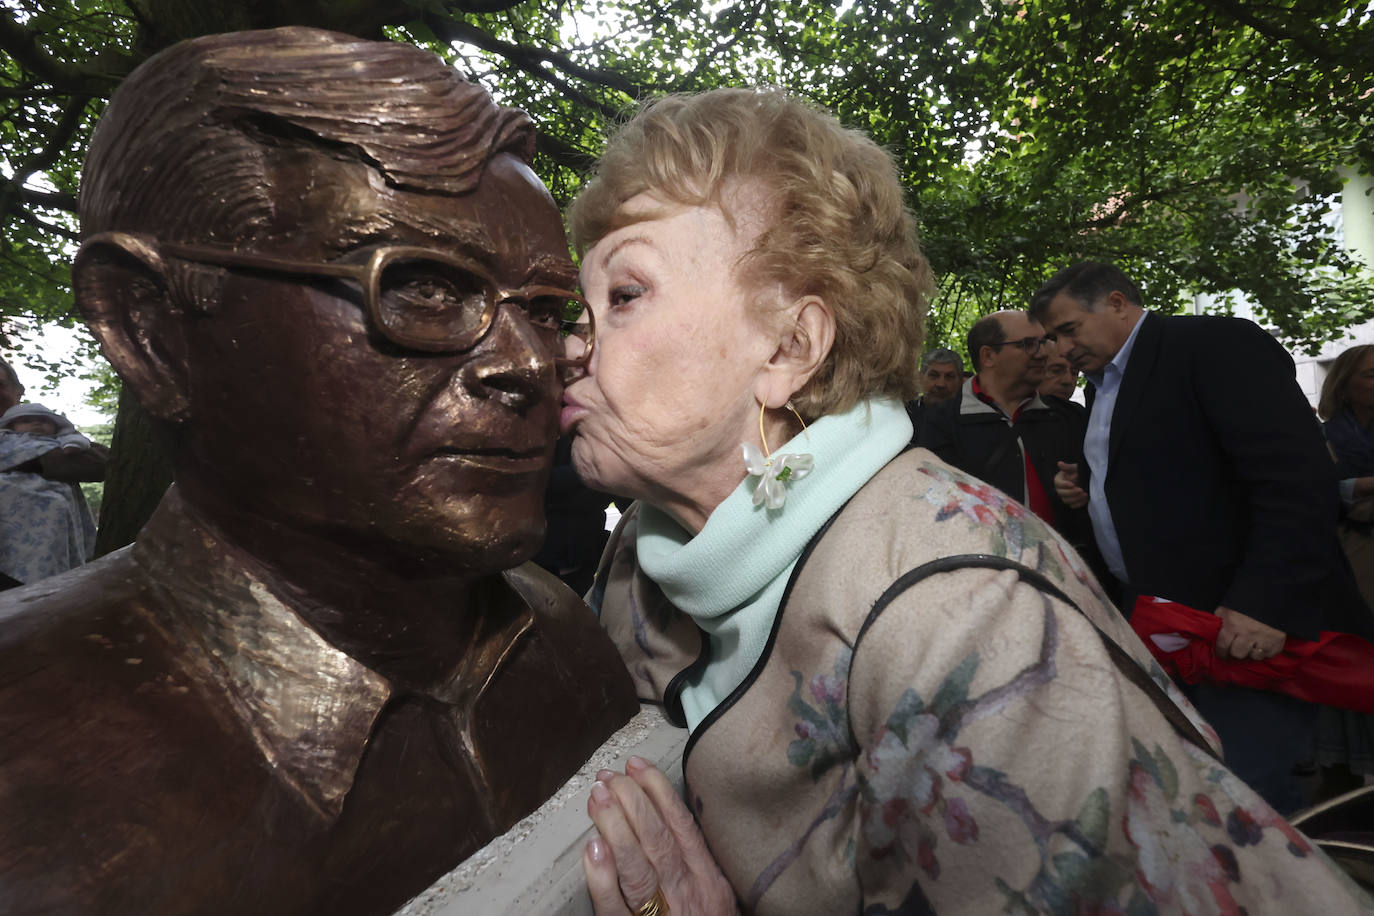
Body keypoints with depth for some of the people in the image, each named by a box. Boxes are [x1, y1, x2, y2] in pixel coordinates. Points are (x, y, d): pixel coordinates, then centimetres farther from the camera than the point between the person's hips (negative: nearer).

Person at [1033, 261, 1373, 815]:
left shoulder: (1218, 344, -9)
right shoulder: (1103, 385, 16)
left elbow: (1298, 478, -18)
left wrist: (1267, 602, -24)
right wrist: (1088, 490, 6)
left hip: (1246, 626, -7)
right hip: (1154, 624, 8)